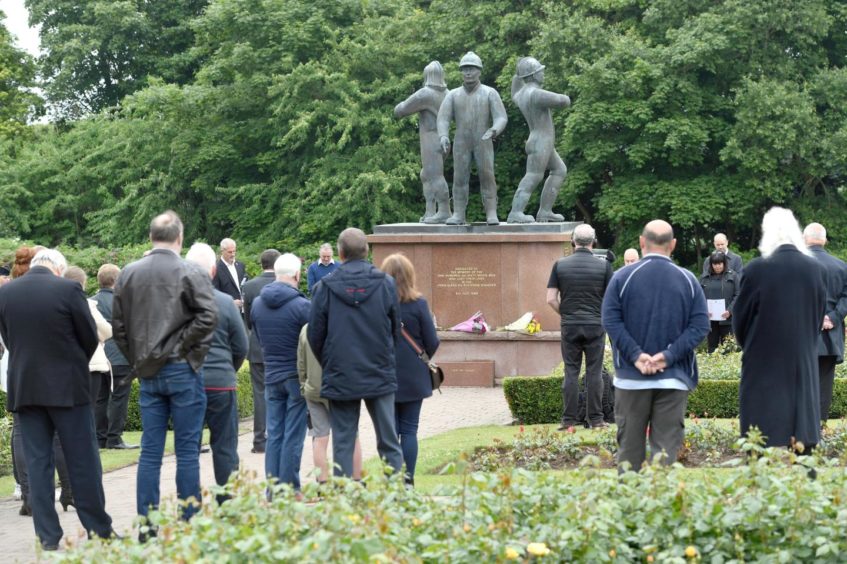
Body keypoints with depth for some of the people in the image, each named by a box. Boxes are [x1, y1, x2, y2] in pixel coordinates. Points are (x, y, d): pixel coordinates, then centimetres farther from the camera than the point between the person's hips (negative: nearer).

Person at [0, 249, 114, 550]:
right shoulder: (68, 289, -10)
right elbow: (90, 337, -3)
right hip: (67, 386, -3)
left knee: (37, 462, 7)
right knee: (83, 460, 5)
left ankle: (48, 534, 6)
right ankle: (98, 528, 10)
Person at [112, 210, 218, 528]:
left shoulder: (128, 275, 7)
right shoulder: (189, 273, -8)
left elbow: (118, 325, 9)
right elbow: (208, 316, -18)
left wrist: (137, 360, 13)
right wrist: (186, 347, -6)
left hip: (148, 373, 4)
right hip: (182, 370, -4)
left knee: (150, 451, 7)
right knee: (187, 450, 1)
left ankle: (147, 526, 7)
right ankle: (189, 524, 4)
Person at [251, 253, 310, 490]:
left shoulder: (257, 304, 3)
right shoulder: (301, 305, -16)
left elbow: (258, 338, 11)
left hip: (271, 376, 5)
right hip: (297, 377, -5)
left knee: (274, 434, 10)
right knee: (293, 437, 0)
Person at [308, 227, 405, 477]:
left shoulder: (326, 287, -5)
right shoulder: (385, 284, -2)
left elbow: (315, 336, 1)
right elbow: (395, 330, 7)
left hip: (340, 379, -1)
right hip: (381, 377, 1)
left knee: (342, 444, 5)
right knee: (388, 442, 8)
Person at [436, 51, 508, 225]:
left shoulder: (490, 93, -4)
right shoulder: (453, 95, 2)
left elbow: (501, 118, -12)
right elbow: (443, 119, -6)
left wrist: (494, 131, -34)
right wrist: (443, 137, -26)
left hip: (483, 143, -2)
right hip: (462, 143, 2)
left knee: (487, 177, -10)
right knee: (460, 178, -4)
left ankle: (492, 215, -7)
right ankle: (458, 215, -1)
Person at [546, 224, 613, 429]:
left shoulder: (560, 265, -1)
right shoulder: (603, 266, -3)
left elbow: (551, 299, -2)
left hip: (570, 325, 1)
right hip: (595, 325, -1)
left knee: (571, 372, 5)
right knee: (594, 372, 4)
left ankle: (569, 420, 4)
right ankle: (595, 419, 6)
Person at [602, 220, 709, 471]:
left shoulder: (622, 277, -1)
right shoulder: (688, 280, 2)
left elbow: (611, 321, -8)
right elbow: (700, 325, -5)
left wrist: (636, 355, -11)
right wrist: (668, 356, -10)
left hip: (631, 376, 0)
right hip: (674, 377, 0)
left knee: (630, 443, 9)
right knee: (666, 446, 2)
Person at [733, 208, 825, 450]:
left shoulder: (758, 269, -14)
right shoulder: (815, 269, -1)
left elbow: (741, 317, -2)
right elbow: (819, 314, 10)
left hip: (765, 362, -4)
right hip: (804, 361, 4)